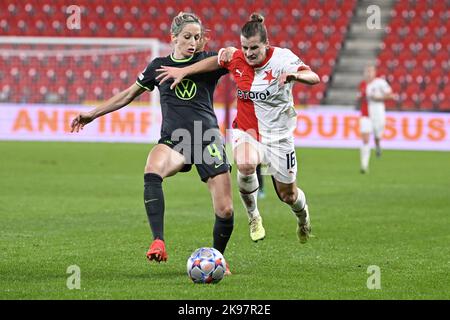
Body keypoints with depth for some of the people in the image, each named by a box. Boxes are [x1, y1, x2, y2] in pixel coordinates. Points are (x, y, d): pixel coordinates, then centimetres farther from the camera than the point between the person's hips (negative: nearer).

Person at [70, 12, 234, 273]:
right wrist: (93, 114, 24)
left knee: (225, 210, -9)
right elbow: (129, 94, 23)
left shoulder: (209, 60, 7)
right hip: (173, 140, 1)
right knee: (152, 172, -35)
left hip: (209, 140, 0)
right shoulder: (159, 66, 12)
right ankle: (159, 243, -40)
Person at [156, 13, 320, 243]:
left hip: (278, 135, -1)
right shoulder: (235, 58, -11)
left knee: (288, 195, 9)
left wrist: (294, 75, -55)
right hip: (245, 130, 1)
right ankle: (253, 216, -5)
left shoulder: (282, 58, -21)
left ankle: (303, 216, 48)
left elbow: (314, 78, -34)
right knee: (245, 165, -33)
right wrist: (183, 71, 8)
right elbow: (214, 61, 11)